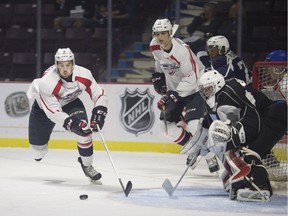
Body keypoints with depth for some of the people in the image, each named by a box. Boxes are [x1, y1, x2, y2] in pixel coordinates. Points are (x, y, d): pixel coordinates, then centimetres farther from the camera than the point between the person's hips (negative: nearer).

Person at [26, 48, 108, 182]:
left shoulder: (83, 74, -26)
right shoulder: (47, 81, -37)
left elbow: (99, 94, -14)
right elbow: (53, 111, -37)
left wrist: (99, 112, -29)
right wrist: (71, 124, -47)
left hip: (70, 102, 3)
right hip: (44, 105, -3)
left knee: (84, 129, -24)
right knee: (38, 152, -1)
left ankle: (87, 165, -3)